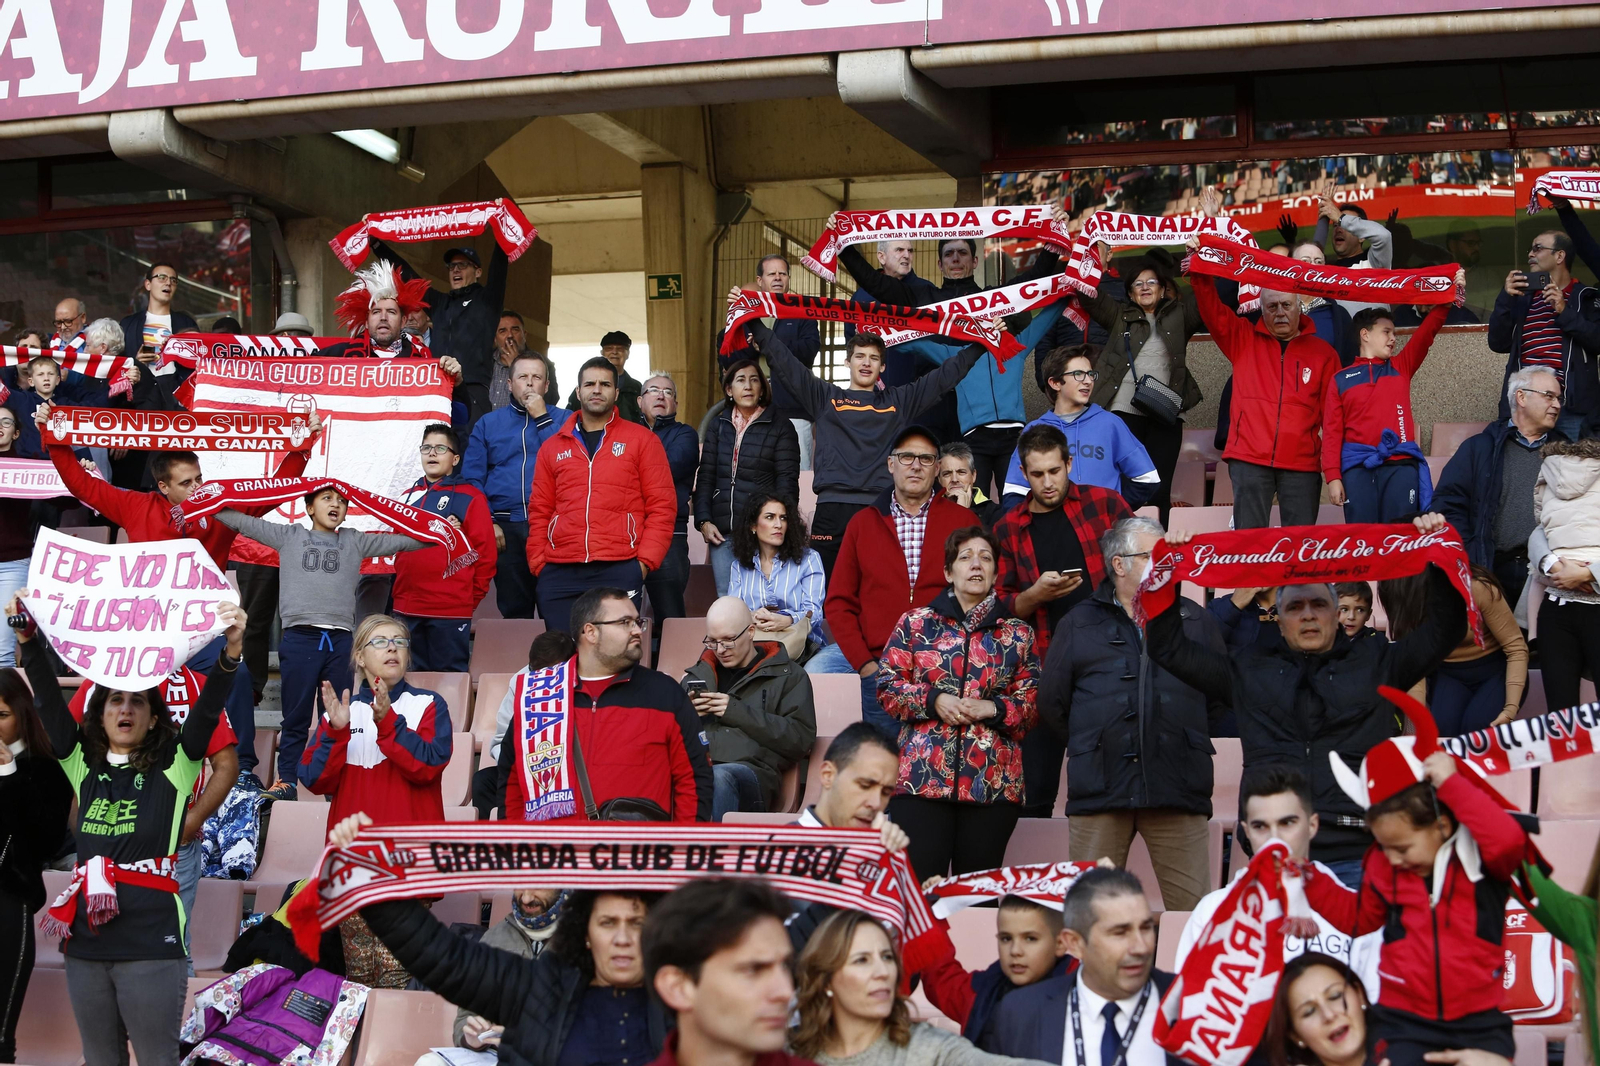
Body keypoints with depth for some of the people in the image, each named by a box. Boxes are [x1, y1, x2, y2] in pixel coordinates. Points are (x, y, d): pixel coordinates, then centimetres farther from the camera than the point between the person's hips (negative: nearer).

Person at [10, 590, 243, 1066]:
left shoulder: (174, 768, 2)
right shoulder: (83, 767, 11)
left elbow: (207, 711, -11)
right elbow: (49, 702, 4)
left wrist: (231, 651, -27)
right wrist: (28, 638, -8)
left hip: (152, 942, -4)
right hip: (85, 941, 4)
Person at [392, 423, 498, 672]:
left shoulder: (470, 498, 0)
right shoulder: (408, 497, 16)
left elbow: (484, 553, -2)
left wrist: (471, 598, -3)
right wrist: (400, 592, 13)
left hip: (450, 613, -5)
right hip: (405, 609, 5)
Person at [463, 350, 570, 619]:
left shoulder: (564, 420, 11)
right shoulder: (488, 423, 15)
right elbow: (472, 478, 8)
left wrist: (542, 418, -5)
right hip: (505, 530, 2)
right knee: (514, 610, 6)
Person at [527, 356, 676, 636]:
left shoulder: (642, 440, 7)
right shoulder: (552, 447, 16)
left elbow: (662, 507, 3)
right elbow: (539, 512, 16)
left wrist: (645, 561, -7)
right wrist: (538, 564, 4)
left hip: (620, 571, -3)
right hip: (559, 574, 3)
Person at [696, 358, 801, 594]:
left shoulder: (780, 426, 4)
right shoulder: (718, 426, 16)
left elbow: (787, 481, -1)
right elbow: (705, 478, 14)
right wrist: (703, 521, 2)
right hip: (722, 534, 4)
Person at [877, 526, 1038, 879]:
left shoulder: (1017, 634, 12)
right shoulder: (916, 623, 9)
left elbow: (1031, 704, 9)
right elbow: (887, 687, 6)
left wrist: (992, 709, -9)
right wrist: (933, 701, -9)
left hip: (994, 783, 2)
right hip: (920, 780, -1)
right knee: (917, 886, -7)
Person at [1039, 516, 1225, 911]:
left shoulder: (1194, 620, 16)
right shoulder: (1079, 624, 13)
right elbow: (1051, 702, 14)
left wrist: (1189, 737, 12)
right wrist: (1087, 746, 10)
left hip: (1178, 789, 1)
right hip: (1099, 789, 0)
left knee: (1192, 906, -4)